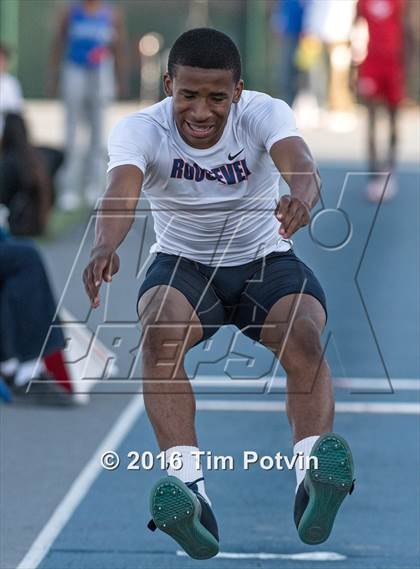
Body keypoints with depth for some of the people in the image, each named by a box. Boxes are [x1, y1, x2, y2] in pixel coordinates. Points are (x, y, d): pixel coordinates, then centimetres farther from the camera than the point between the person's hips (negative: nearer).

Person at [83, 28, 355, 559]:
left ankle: (313, 484, -43)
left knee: (304, 336, -31)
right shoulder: (139, 129, -18)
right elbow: (122, 187, -38)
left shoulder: (264, 113, -17)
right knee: (160, 333, -33)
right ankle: (187, 489, -44)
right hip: (182, 266, 0)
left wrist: (301, 197, -64)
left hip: (267, 262, 0)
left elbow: (299, 162, -38)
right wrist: (105, 244, -61)